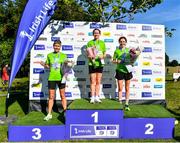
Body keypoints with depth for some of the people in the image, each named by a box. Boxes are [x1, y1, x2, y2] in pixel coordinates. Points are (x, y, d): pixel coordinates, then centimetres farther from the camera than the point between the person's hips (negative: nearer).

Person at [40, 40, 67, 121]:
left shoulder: (63, 55, 5)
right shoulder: (49, 55, 8)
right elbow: (48, 66, 13)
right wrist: (44, 65, -7)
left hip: (61, 78, -1)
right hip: (51, 78, 1)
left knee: (63, 96, 5)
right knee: (51, 97, 5)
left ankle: (65, 112, 16)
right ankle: (49, 114, 15)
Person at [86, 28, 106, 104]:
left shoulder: (102, 43, 11)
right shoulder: (90, 42, 7)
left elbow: (104, 53, 11)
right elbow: (88, 54, 6)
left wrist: (103, 56, -11)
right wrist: (90, 56, -16)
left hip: (100, 64, 2)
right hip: (92, 64, -2)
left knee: (98, 82, 6)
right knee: (92, 81, -1)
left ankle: (97, 97, 14)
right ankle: (92, 97, 5)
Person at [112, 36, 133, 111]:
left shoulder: (128, 50, 6)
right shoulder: (117, 50, 3)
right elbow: (113, 60, 6)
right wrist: (117, 61, -14)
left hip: (127, 70, 1)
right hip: (120, 70, -1)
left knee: (127, 88, 6)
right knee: (120, 88, 3)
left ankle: (126, 104, 14)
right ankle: (120, 103, 14)